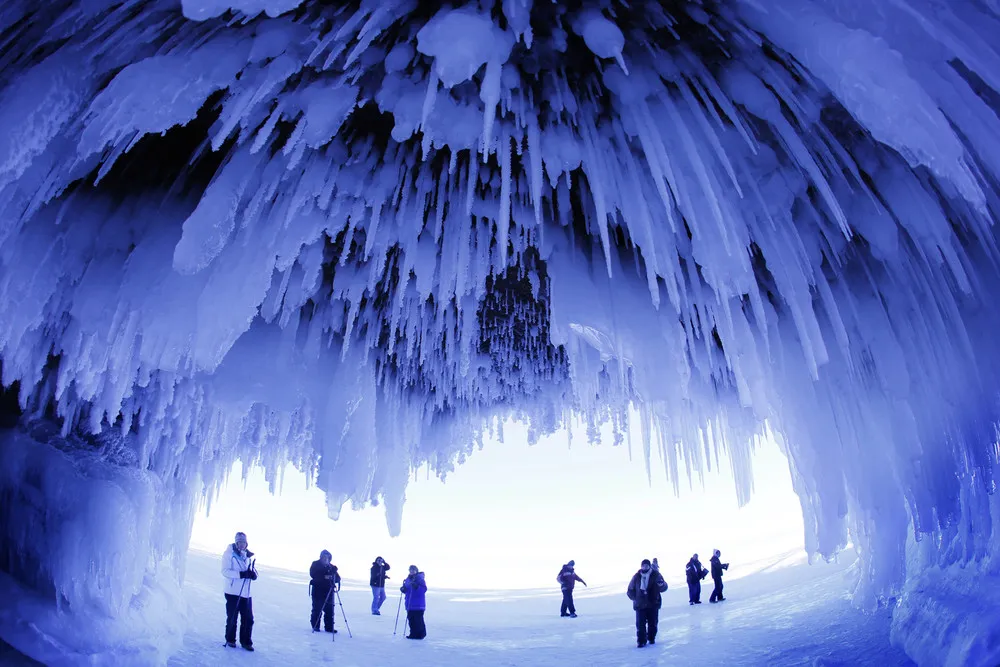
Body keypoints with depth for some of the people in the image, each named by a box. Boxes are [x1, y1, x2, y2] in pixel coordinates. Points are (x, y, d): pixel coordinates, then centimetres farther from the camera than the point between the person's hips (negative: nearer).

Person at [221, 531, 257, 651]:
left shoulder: (249, 556, 11)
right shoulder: (229, 553, -5)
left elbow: (254, 571, 15)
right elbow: (225, 571, -15)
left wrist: (253, 574, -10)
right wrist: (241, 574, -26)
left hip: (246, 592, 4)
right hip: (233, 591, -4)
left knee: (248, 618, 3)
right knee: (232, 617, 6)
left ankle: (246, 641, 16)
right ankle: (230, 640, 25)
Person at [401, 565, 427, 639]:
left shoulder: (420, 578, -9)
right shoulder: (408, 579, 12)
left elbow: (424, 589, -18)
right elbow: (406, 590, 21)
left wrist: (416, 586, -30)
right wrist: (403, 589, -1)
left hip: (418, 604, -7)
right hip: (410, 604, 7)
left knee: (418, 619, -8)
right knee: (411, 619, 10)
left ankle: (420, 634, 2)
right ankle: (413, 634, 20)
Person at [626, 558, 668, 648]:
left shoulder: (656, 575, -5)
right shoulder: (637, 576, -2)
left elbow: (663, 587, -10)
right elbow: (630, 590, 7)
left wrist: (661, 584, -33)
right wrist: (635, 598, -7)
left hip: (653, 604, 0)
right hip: (640, 605, 0)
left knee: (653, 623, 10)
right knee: (640, 624, -5)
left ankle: (651, 638, 32)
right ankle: (641, 641, 6)